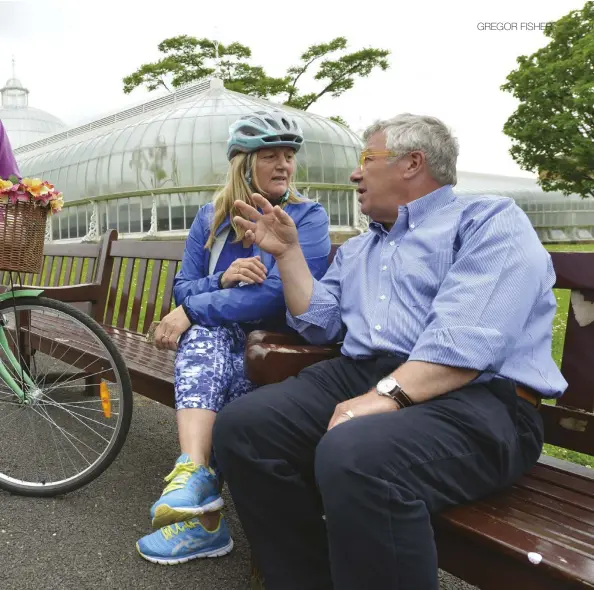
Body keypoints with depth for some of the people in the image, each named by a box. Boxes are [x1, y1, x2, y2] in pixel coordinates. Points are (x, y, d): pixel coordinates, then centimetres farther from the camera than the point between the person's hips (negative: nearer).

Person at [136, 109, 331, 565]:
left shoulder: (308, 218, -5)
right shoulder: (212, 218, 10)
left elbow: (278, 293, -20)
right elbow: (183, 288, 6)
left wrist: (192, 309, -20)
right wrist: (223, 279, -16)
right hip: (217, 341, 4)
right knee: (205, 332, -31)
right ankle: (199, 493, -42)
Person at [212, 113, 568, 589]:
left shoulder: (489, 220, 1)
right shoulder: (356, 249, 27)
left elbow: (470, 335, -16)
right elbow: (317, 322, 22)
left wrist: (388, 394, -26)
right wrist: (288, 252, 17)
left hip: (474, 398, -7)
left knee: (353, 455, -36)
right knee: (242, 426, -12)